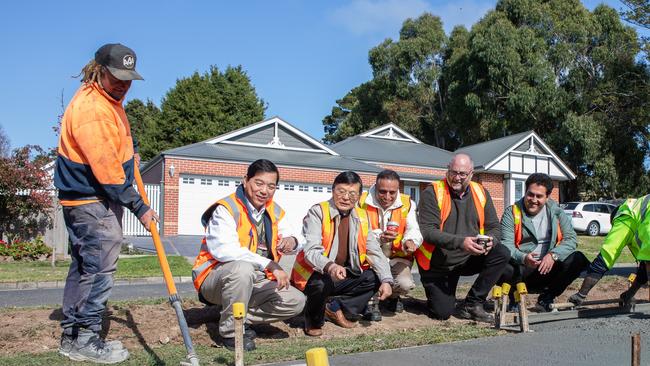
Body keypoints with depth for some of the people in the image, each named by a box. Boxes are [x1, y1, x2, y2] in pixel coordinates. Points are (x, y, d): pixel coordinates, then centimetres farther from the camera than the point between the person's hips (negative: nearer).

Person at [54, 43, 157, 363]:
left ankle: (72, 337, 27)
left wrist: (129, 147, 13)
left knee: (84, 267, 15)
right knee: (99, 268, -6)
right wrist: (138, 207, -21)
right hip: (90, 201, -11)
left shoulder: (109, 99, 11)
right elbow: (106, 168, -25)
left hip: (100, 198, 11)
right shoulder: (90, 108, -22)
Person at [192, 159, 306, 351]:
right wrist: (270, 265, -37)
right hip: (215, 278, -6)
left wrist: (292, 241, -24)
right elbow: (225, 250, -33)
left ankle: (237, 318, 2)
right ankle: (230, 331, -17)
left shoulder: (274, 211, 6)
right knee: (242, 268, -38)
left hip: (254, 282, 6)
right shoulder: (226, 209, -18)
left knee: (296, 302, -8)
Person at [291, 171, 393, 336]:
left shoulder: (362, 217, 2)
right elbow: (311, 251, -27)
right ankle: (314, 321, -3)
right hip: (315, 275, -5)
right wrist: (329, 266, -47)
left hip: (344, 277, 5)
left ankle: (336, 308, 1)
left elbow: (375, 252, 1)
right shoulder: (317, 212, -15)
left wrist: (386, 281, -13)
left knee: (375, 277, -10)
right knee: (320, 284, -35)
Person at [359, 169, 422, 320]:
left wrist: (410, 241, -34)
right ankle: (371, 301, -13)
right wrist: (379, 237, -35)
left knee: (405, 284, -26)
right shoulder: (362, 202, -10)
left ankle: (393, 296, 19)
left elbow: (413, 230, -10)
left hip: (397, 257, 1)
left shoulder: (407, 204, -3)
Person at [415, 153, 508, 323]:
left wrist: (490, 241, -22)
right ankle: (437, 296, 26)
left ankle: (472, 304, -7)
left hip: (468, 259, 4)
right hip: (438, 264, -4)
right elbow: (427, 231, -22)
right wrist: (460, 242, -34)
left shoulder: (480, 193, 0)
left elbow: (494, 227, 3)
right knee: (442, 313, -12)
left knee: (502, 254, -20)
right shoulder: (432, 193, -14)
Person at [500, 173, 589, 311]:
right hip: (520, 271, -3)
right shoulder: (512, 212, -3)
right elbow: (506, 244, -13)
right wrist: (523, 258, -33)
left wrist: (553, 255, -21)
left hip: (548, 268, 3)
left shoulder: (556, 211, 5)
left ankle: (547, 297, -4)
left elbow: (571, 238, -2)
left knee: (578, 259, -21)